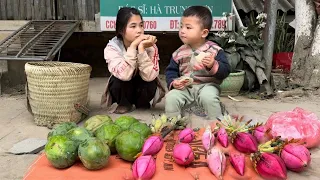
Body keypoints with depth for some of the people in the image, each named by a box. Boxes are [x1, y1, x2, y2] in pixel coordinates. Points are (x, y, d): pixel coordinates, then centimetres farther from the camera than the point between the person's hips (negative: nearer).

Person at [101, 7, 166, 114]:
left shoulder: (150, 47, -20)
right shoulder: (112, 47, -22)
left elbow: (149, 76, -34)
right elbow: (124, 75, -38)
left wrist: (141, 48, -40)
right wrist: (133, 46, -40)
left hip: (143, 89, 1)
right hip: (122, 90, 0)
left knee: (149, 82, -31)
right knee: (119, 80, -31)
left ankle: (142, 105, 1)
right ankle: (125, 105, -1)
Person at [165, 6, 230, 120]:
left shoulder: (214, 50, -4)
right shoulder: (179, 53, 5)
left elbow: (225, 71, -9)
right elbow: (171, 71, 11)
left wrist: (213, 65, -29)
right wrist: (173, 82, -10)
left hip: (207, 85, -3)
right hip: (185, 88, 3)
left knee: (208, 97, -34)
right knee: (171, 98, -20)